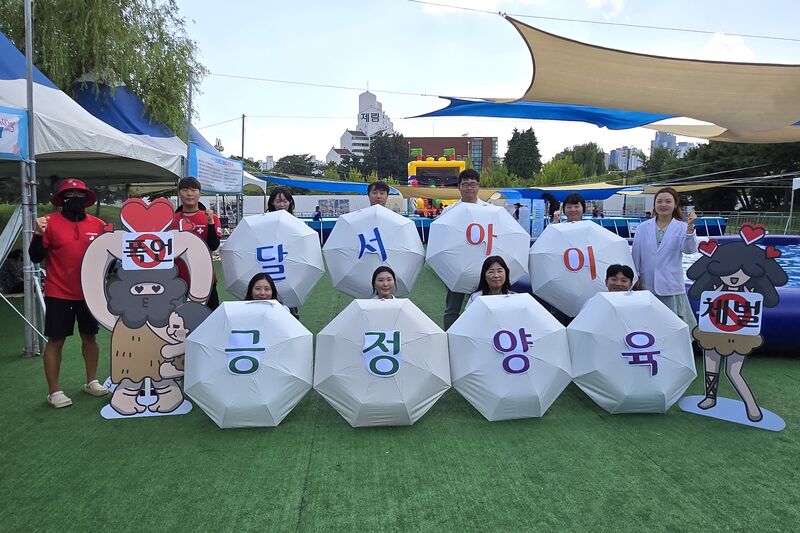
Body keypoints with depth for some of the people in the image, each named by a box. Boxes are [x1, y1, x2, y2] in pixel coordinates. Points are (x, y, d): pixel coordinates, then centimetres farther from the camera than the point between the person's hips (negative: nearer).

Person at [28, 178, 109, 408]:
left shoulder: (98, 224, 2)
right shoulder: (50, 222, -7)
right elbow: (36, 257, -7)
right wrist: (39, 234, -22)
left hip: (89, 293, 4)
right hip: (59, 294, -3)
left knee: (90, 337, 13)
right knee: (56, 341, 4)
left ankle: (91, 382, 29)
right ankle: (54, 391, 15)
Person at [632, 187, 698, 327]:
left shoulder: (681, 227, 1)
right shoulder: (643, 228, 6)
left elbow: (689, 249, -15)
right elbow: (636, 255, 7)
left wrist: (690, 227, -29)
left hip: (670, 287, -2)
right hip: (646, 287, 2)